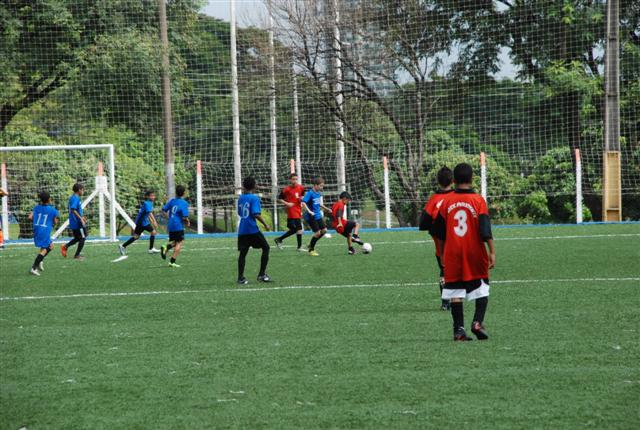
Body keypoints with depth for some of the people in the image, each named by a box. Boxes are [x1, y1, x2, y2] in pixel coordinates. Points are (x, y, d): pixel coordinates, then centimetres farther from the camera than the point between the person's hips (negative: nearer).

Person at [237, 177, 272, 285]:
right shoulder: (254, 198, -10)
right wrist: (265, 224, -10)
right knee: (265, 247, 8)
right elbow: (256, 214, -19)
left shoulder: (241, 198, 10)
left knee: (243, 252, 8)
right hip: (252, 229, -6)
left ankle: (241, 278, 3)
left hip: (242, 230, 6)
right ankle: (262, 275, 5)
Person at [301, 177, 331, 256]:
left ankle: (311, 245, 22)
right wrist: (309, 211, -34)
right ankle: (311, 250, 10)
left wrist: (326, 209, 23)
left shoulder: (319, 193, 8)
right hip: (311, 217, -8)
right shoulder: (310, 193, -17)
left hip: (318, 216, 8)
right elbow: (303, 203, -26)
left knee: (324, 230, 7)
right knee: (317, 233, -7)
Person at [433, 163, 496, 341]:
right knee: (482, 288, 9)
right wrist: (492, 252, -8)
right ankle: (478, 321, -8)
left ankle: (458, 329, 0)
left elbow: (439, 233, 8)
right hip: (475, 253, -2)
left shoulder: (447, 201, 2)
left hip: (452, 253, 2)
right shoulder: (478, 200, -6)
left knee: (455, 292, 4)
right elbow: (485, 230, -12)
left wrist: (443, 253, 19)